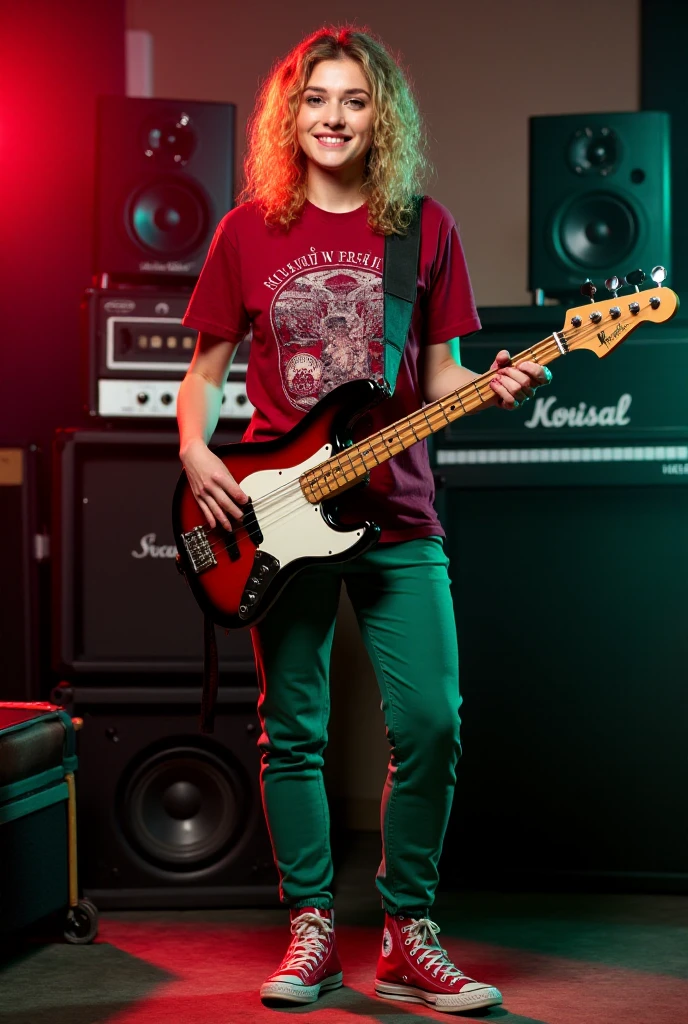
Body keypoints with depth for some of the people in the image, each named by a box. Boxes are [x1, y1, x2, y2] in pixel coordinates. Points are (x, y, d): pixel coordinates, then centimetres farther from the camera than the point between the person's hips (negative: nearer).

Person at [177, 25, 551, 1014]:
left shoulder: (424, 228, 6)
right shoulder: (249, 230, 6)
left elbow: (437, 377, 9)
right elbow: (204, 371, 10)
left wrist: (493, 385, -12)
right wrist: (196, 456, -8)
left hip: (397, 518, 0)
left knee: (430, 722, -6)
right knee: (292, 731, 5)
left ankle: (408, 936, 10)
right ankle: (312, 929, 18)